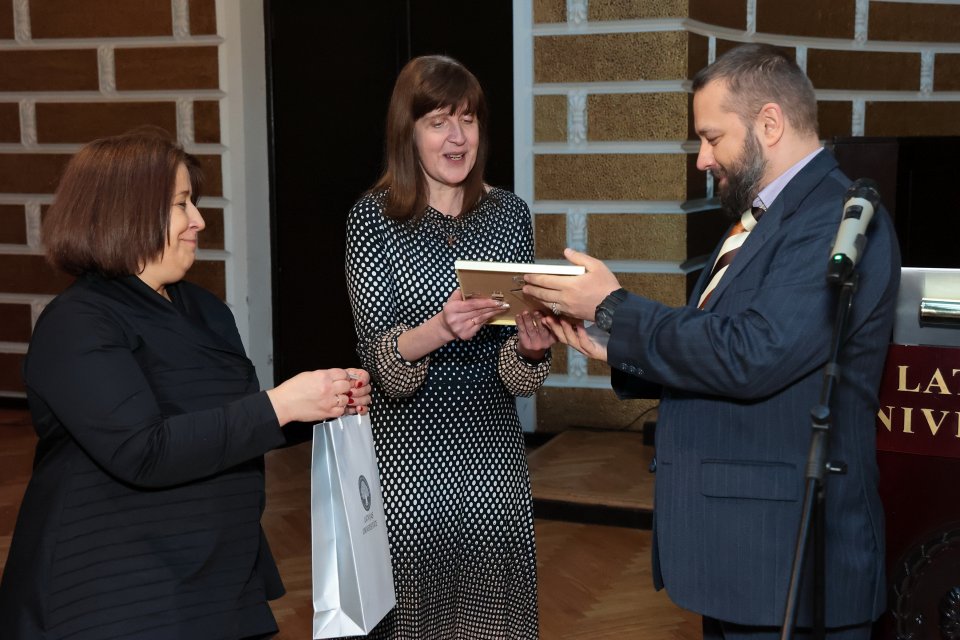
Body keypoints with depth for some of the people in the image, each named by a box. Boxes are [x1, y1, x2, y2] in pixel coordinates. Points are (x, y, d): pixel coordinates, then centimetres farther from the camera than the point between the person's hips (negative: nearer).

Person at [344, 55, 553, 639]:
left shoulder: (510, 213, 4)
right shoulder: (374, 218, -3)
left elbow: (517, 375, 6)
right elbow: (377, 355, -10)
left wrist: (530, 347, -17)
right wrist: (439, 330, -29)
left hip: (493, 452, 3)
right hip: (408, 453, -2)